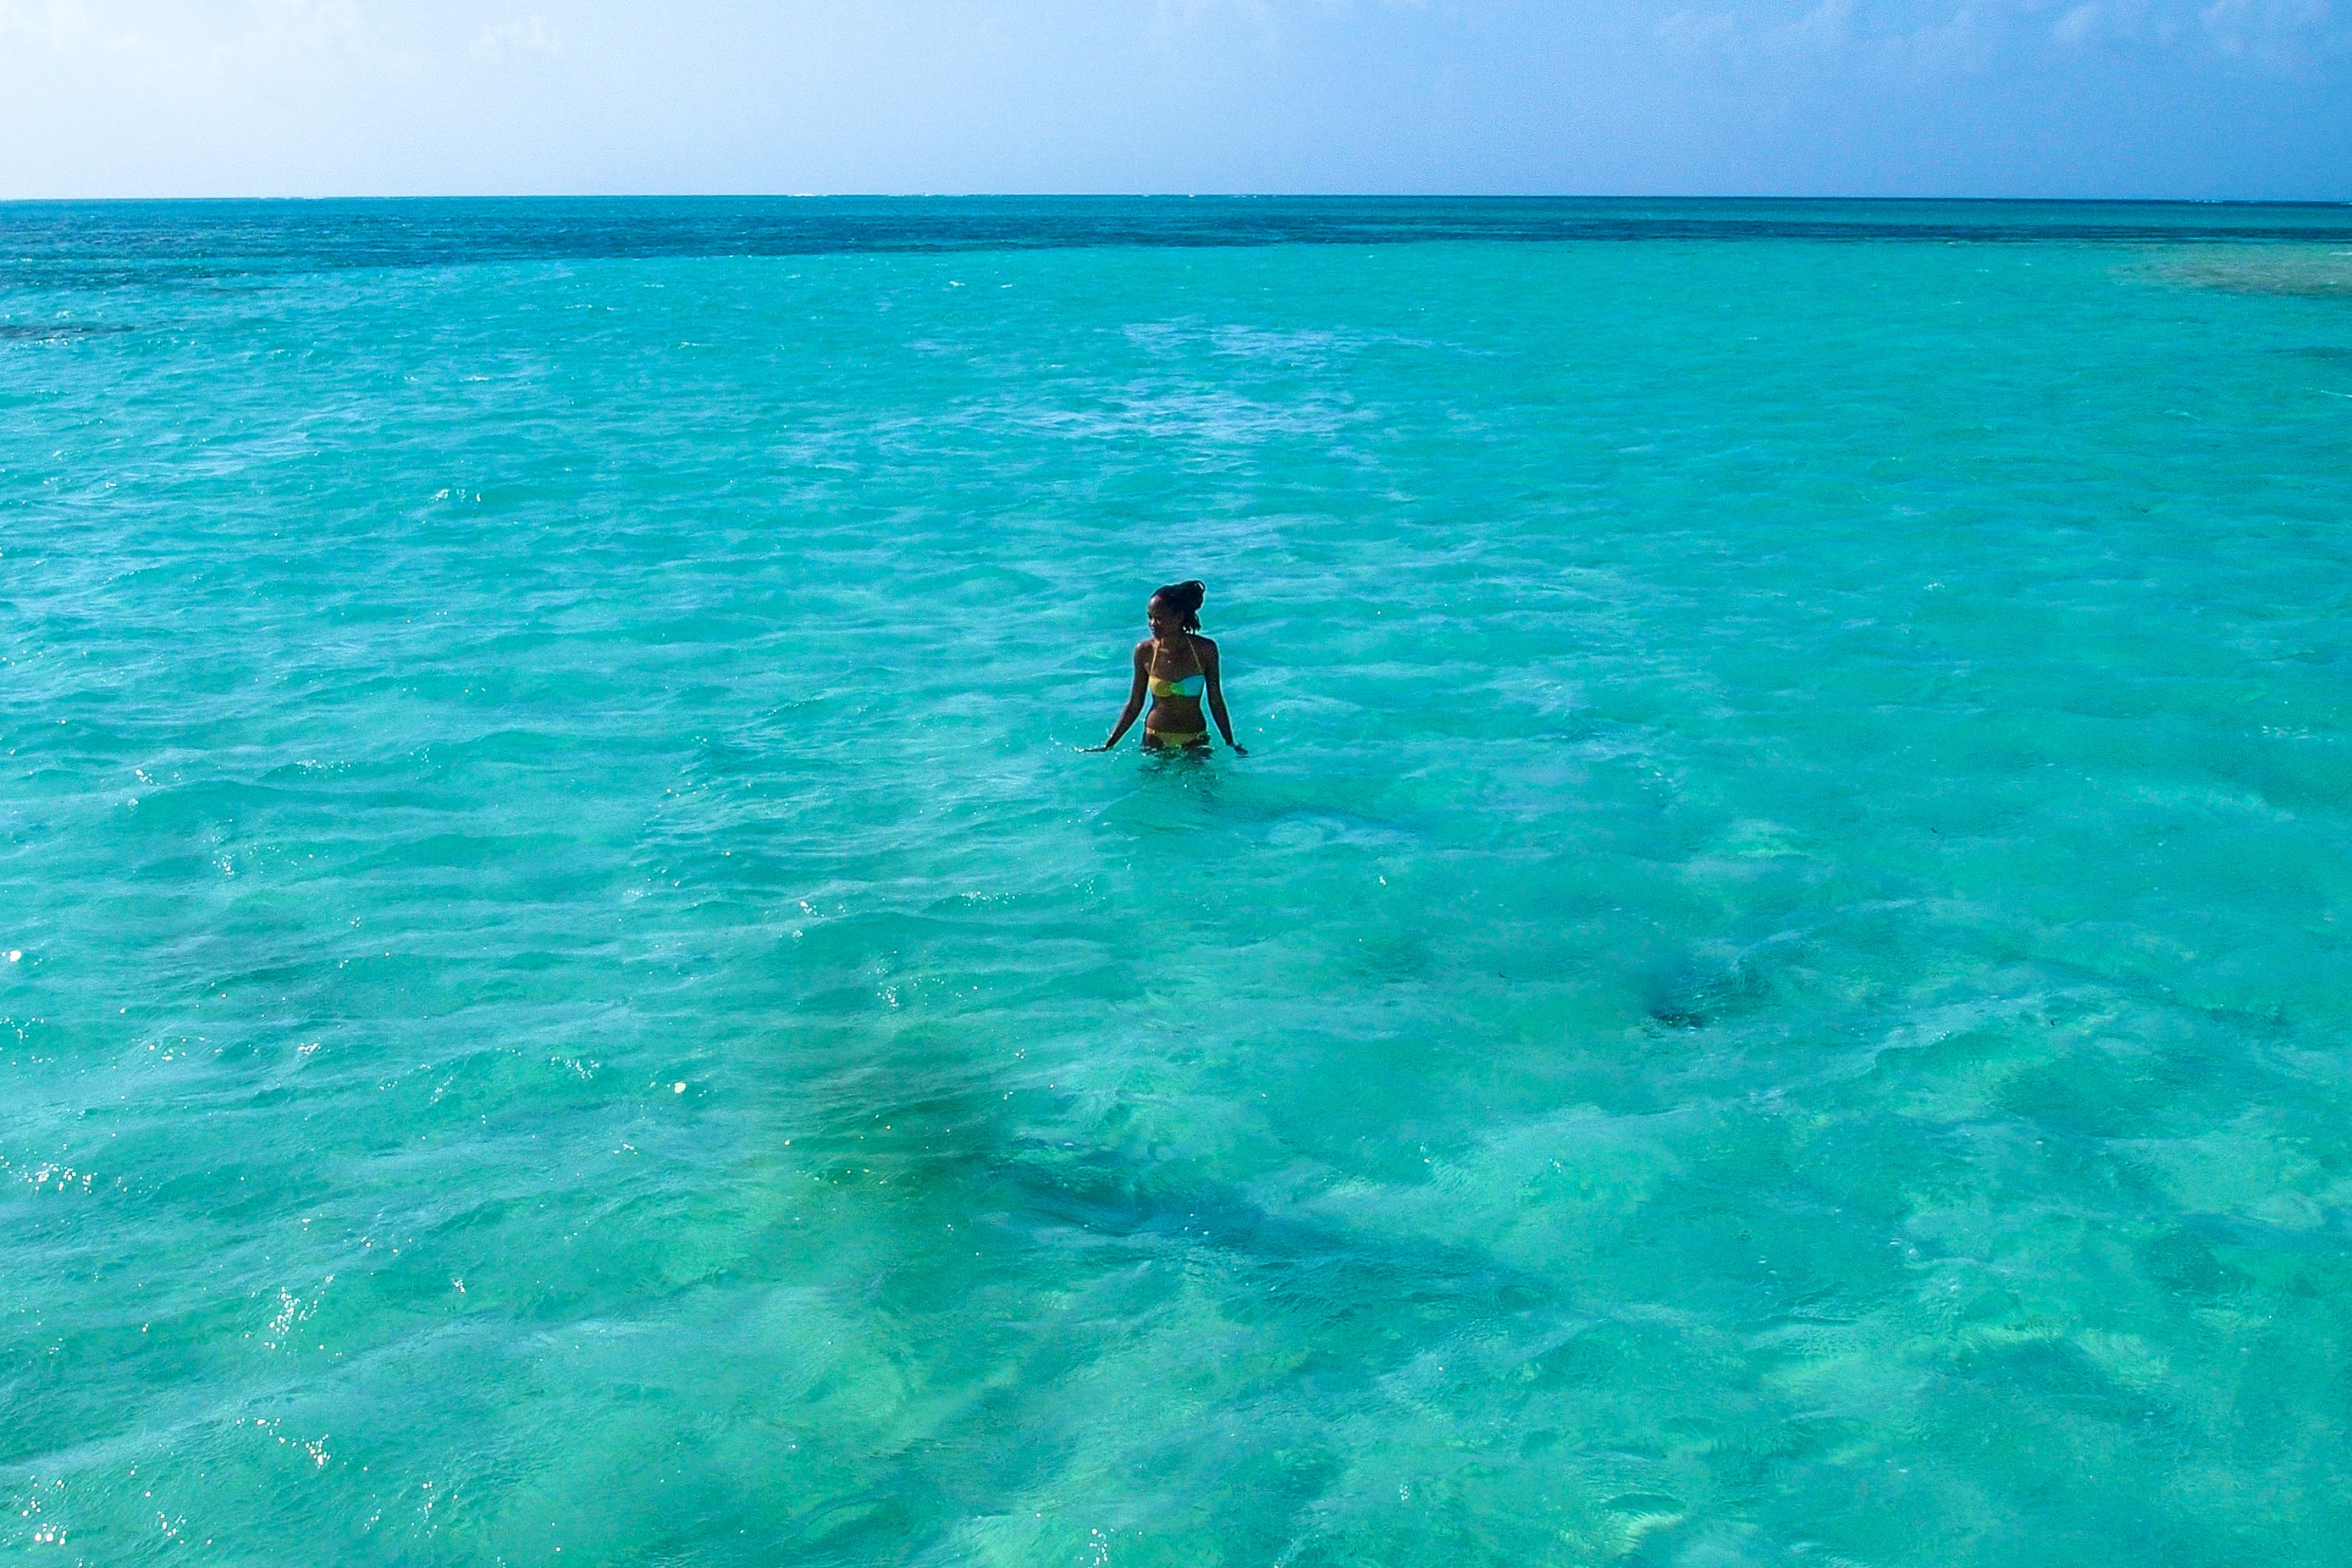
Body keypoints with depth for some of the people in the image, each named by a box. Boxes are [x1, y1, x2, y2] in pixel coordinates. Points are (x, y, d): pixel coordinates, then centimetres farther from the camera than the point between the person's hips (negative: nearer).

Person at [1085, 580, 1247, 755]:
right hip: (1155, 740, 1)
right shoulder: (1144, 651, -6)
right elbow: (1135, 705, 3)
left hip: (1194, 741, 0)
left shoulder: (1204, 650, -9)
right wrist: (1108, 745, 2)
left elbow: (1216, 702, 1)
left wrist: (1231, 744, 2)